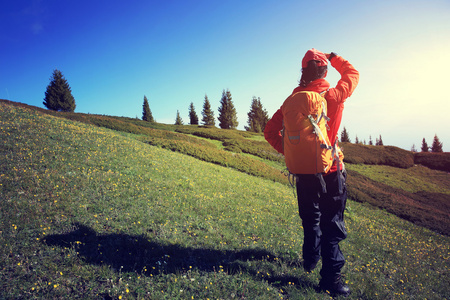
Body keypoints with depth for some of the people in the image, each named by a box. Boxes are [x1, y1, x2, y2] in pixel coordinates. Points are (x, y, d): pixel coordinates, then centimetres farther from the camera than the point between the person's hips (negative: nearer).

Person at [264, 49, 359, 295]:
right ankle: (330, 275, 8)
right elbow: (352, 74, 13)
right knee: (332, 223, 4)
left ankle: (310, 260, 37)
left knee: (310, 218, 20)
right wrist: (333, 57, 25)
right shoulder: (333, 96, -9)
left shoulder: (293, 100, 0)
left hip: (303, 170, 4)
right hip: (329, 169, -4)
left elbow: (270, 131, 2)